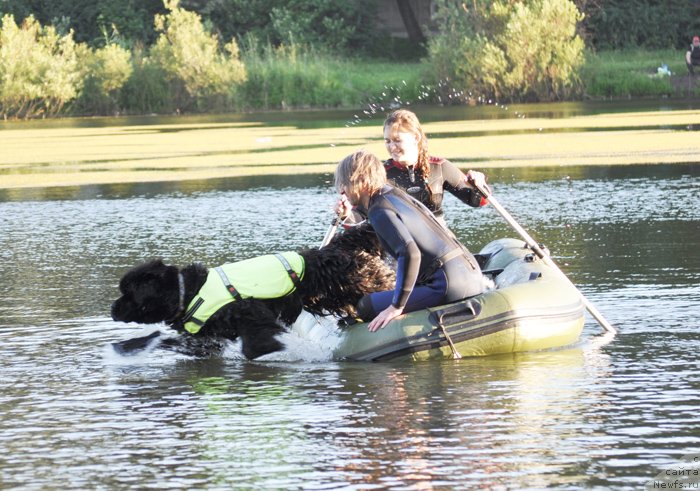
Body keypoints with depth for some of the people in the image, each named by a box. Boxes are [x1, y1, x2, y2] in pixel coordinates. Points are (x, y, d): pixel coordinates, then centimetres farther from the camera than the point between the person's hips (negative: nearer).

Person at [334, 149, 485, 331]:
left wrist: (396, 307, -21)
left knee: (366, 308, -8)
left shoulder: (380, 211, -11)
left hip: (449, 286, -10)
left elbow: (409, 253, -25)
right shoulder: (396, 195, 16)